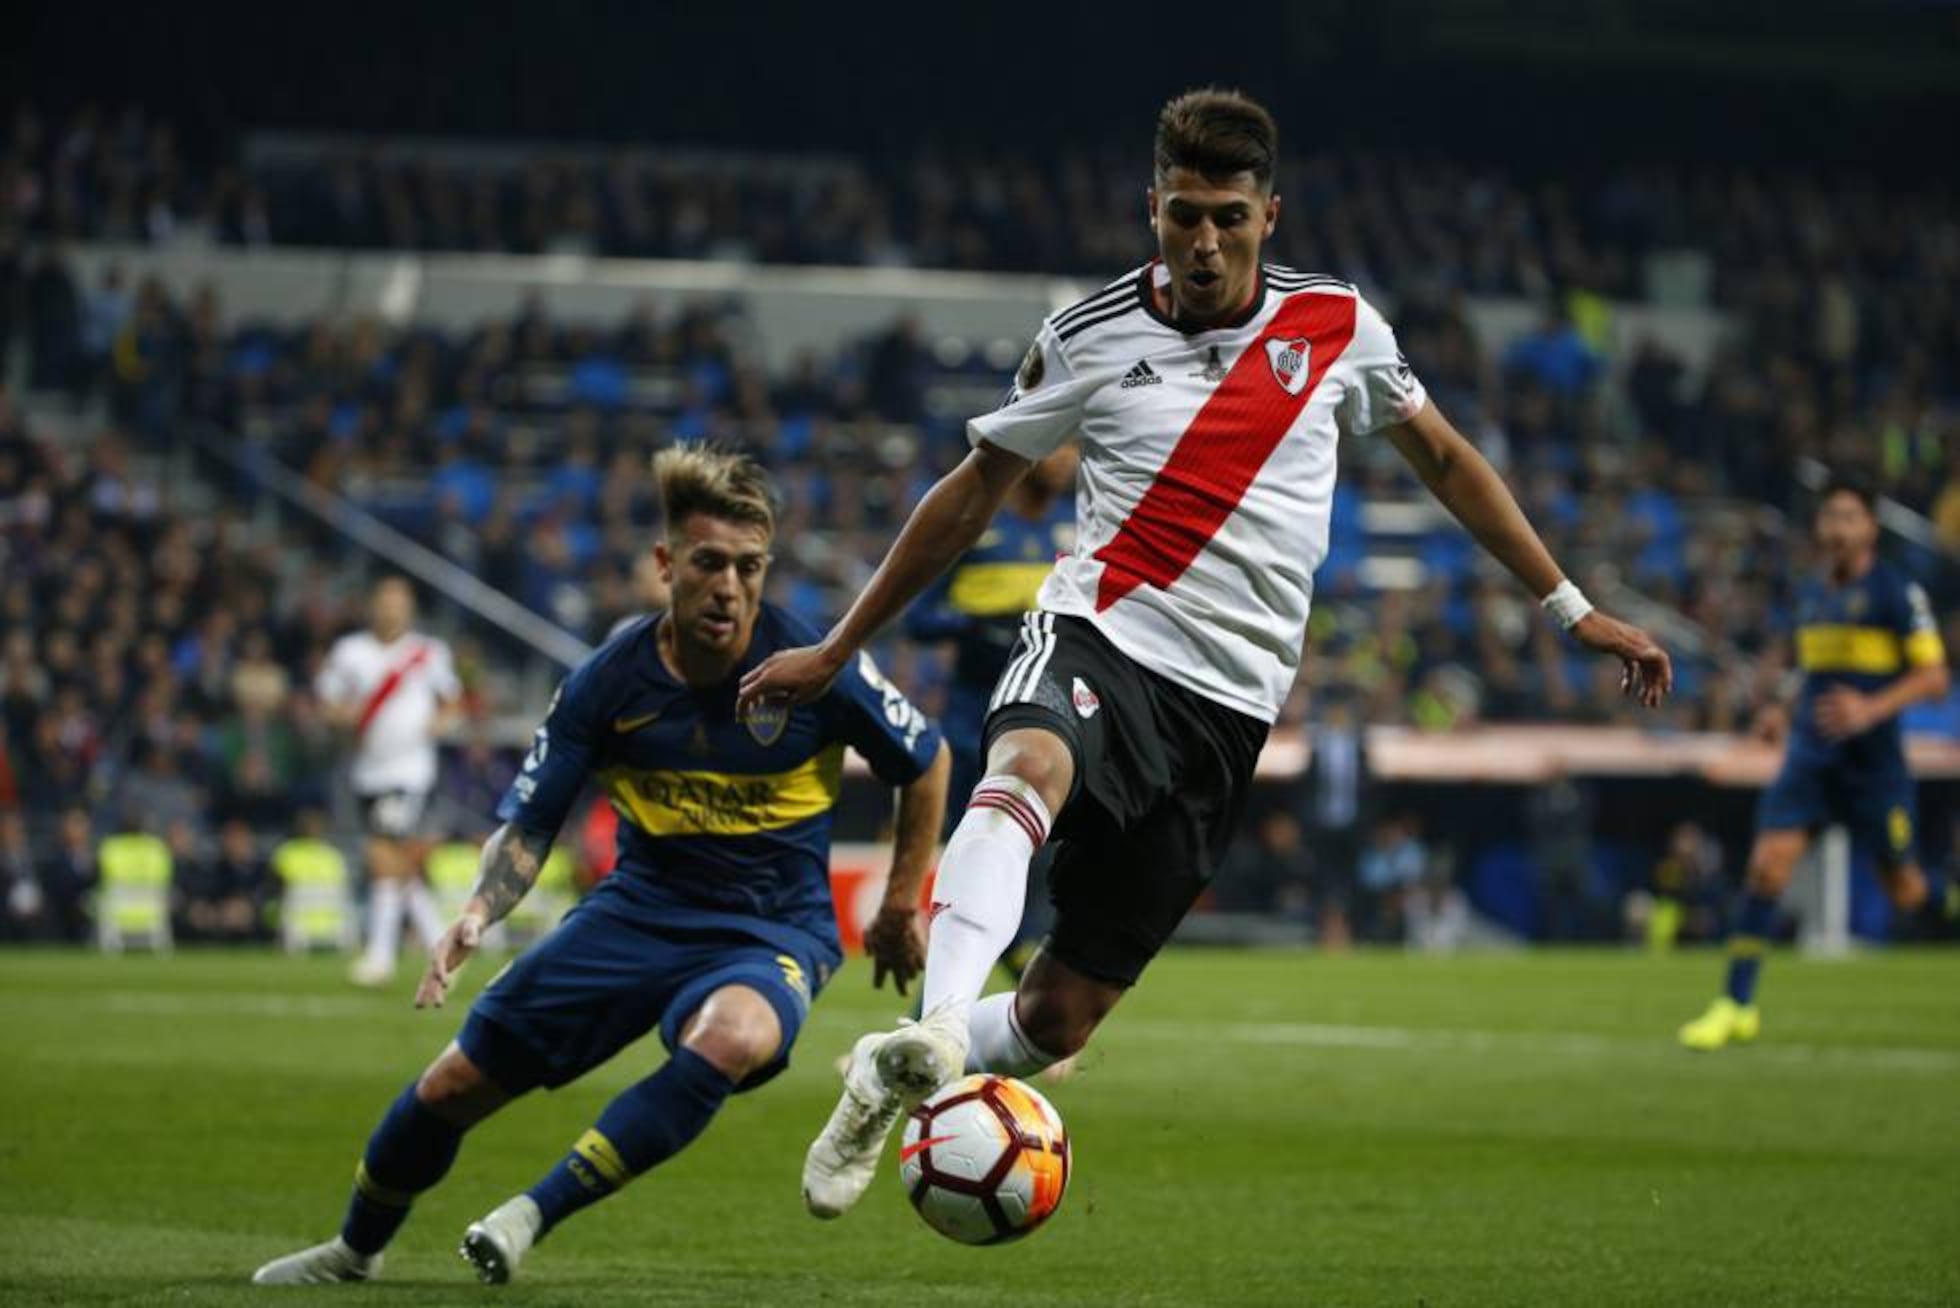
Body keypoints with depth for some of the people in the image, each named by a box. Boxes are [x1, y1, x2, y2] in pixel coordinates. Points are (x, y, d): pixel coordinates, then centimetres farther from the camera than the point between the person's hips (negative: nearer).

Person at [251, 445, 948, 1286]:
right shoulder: (608, 683, -11)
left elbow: (926, 762, 1)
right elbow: (528, 826, -4)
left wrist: (901, 910, 6)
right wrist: (480, 910, -24)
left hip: (774, 927, -3)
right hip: (642, 906, 3)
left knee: (729, 1040, -40)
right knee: (454, 1084, 3)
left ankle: (535, 1214, -26)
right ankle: (356, 1248, 34)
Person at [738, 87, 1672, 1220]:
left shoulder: (1339, 326, 7)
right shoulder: (1092, 337, 4)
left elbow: (1442, 456, 22)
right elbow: (976, 491, 14)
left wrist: (1573, 610, 21)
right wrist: (838, 650, 15)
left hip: (1230, 704, 2)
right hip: (1100, 639, -2)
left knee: (1059, 1015, -2)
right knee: (1030, 770, -41)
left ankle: (886, 1083, 24)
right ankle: (936, 1031, -56)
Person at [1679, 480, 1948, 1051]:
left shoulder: (1897, 592, -6)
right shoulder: (1811, 594, 12)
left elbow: (1933, 677, -10)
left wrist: (1871, 709, -24)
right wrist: (1789, 713, 11)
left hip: (1874, 759, -4)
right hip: (1811, 752, 4)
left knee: (1906, 892, 4)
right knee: (1767, 866, -12)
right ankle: (1736, 1006, -8)